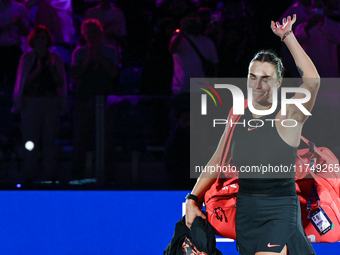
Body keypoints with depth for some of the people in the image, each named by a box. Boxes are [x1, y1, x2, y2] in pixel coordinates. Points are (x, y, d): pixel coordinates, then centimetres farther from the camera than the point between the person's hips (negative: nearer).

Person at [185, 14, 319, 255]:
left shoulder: (287, 118, -10)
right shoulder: (238, 118, 7)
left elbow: (312, 80, -28)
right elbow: (218, 162, 17)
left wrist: (288, 36, -24)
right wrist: (193, 199, 10)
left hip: (279, 213, -6)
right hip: (245, 212, 6)